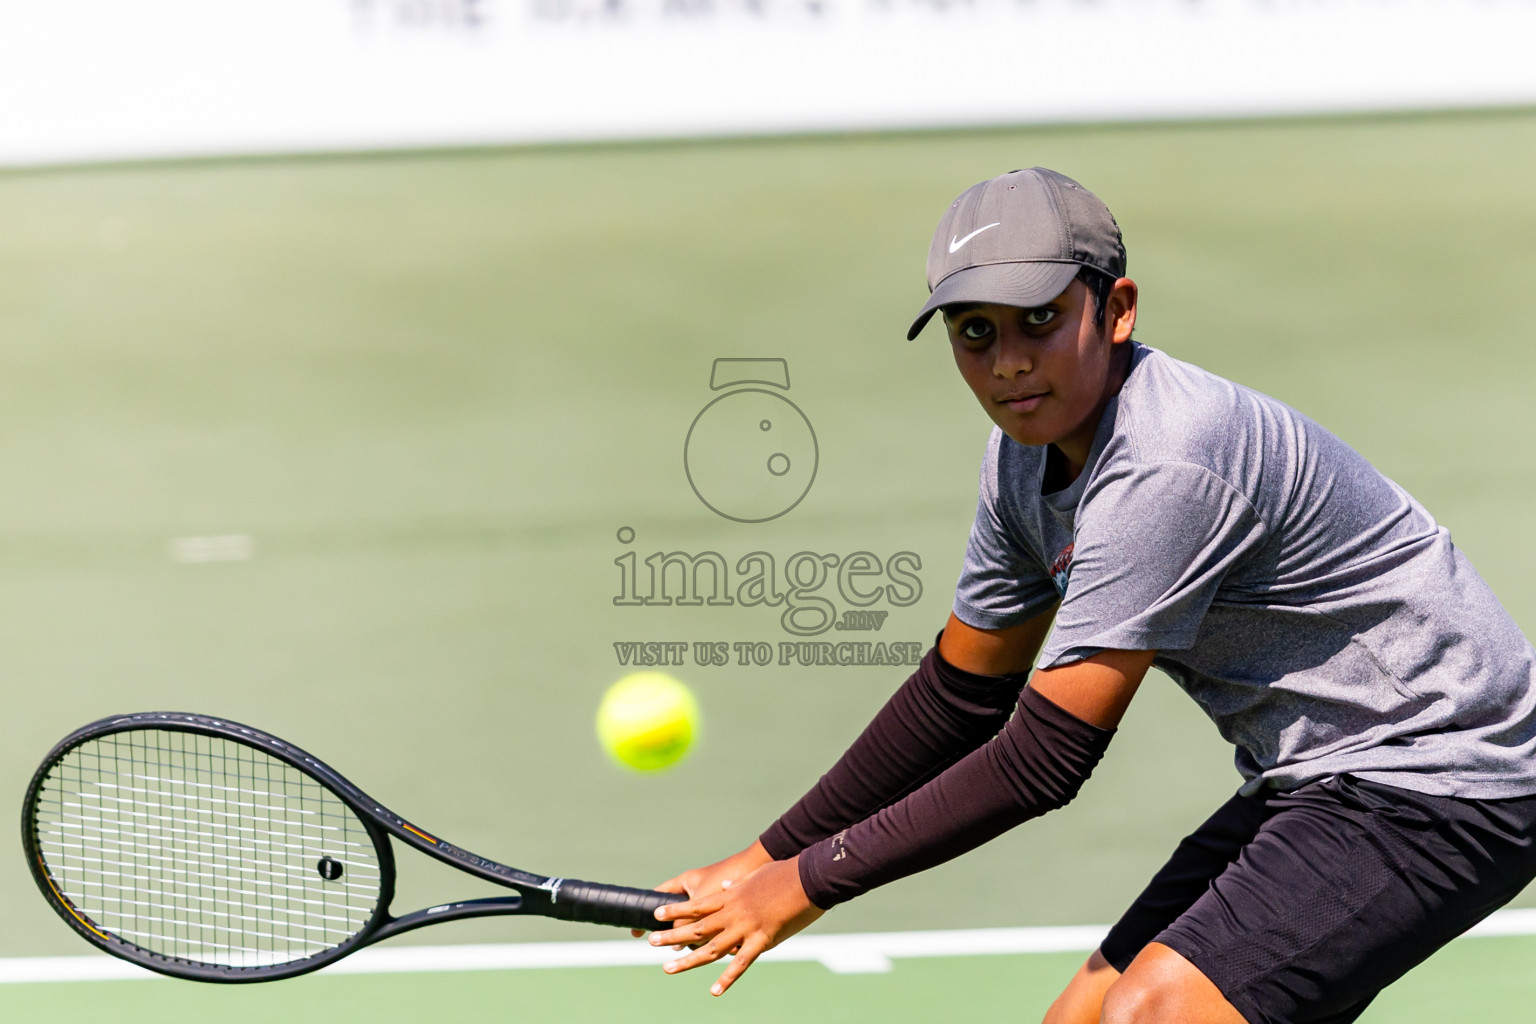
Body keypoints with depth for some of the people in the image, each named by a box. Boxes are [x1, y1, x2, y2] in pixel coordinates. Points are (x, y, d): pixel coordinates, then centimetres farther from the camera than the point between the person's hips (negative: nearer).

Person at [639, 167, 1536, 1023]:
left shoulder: (1163, 470, -28)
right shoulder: (1027, 453, 2)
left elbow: (1043, 760, -26)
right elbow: (961, 695, 15)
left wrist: (814, 880, -19)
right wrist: (771, 857, 12)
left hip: (1440, 784, -10)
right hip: (1313, 787, 10)